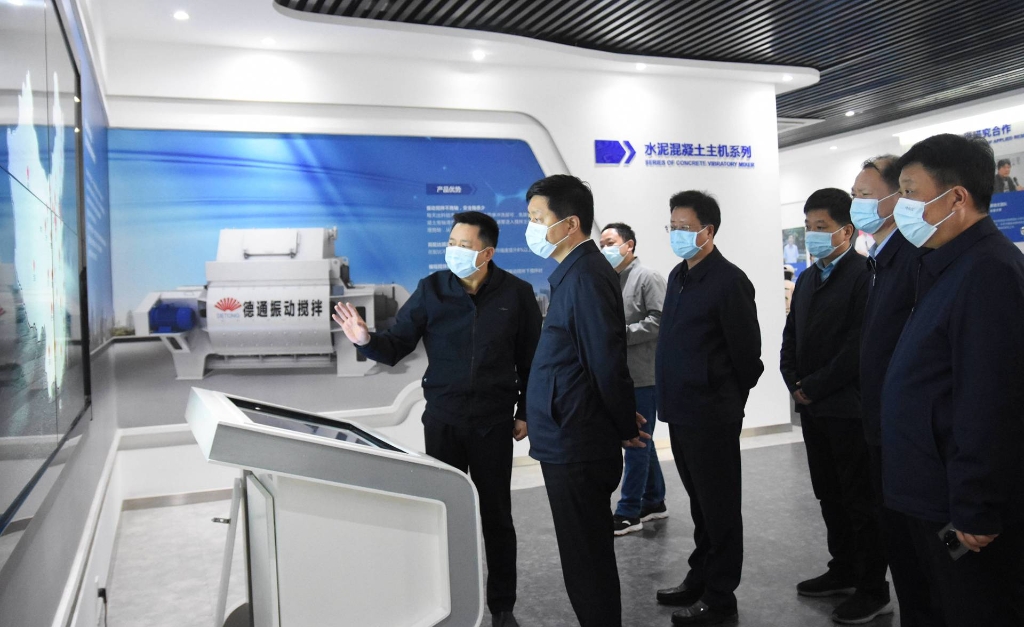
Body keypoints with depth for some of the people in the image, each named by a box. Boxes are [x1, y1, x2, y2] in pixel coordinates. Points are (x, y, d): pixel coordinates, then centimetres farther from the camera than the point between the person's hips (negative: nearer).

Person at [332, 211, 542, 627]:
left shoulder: (517, 294, -5)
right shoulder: (432, 289, -3)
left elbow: (530, 359, 2)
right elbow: (397, 346, -5)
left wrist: (526, 413, 2)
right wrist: (367, 341, -26)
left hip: (494, 421, -1)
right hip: (442, 419, 1)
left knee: (496, 515, 10)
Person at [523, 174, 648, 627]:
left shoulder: (586, 278, -19)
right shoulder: (573, 272, 11)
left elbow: (607, 365, -20)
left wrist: (625, 428, -7)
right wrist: (624, 423, 17)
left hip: (576, 449, -10)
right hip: (569, 443, 10)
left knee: (586, 563, 4)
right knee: (591, 556, 21)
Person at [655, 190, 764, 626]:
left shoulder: (728, 281, -15)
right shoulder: (678, 276, 11)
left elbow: (747, 352, -11)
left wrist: (727, 403, 1)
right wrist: (673, 398, 17)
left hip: (712, 416, -8)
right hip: (681, 411, 8)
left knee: (719, 507, 5)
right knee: (699, 502, 19)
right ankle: (699, 579, 33)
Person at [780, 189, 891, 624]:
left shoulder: (864, 276, -13)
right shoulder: (807, 279, 13)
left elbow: (859, 346, -20)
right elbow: (791, 336, 15)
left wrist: (813, 387, -15)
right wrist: (795, 383, 1)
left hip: (850, 408, -8)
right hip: (813, 408, 8)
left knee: (861, 502, 3)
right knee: (830, 496, 18)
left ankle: (873, 591, 16)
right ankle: (843, 571, 32)